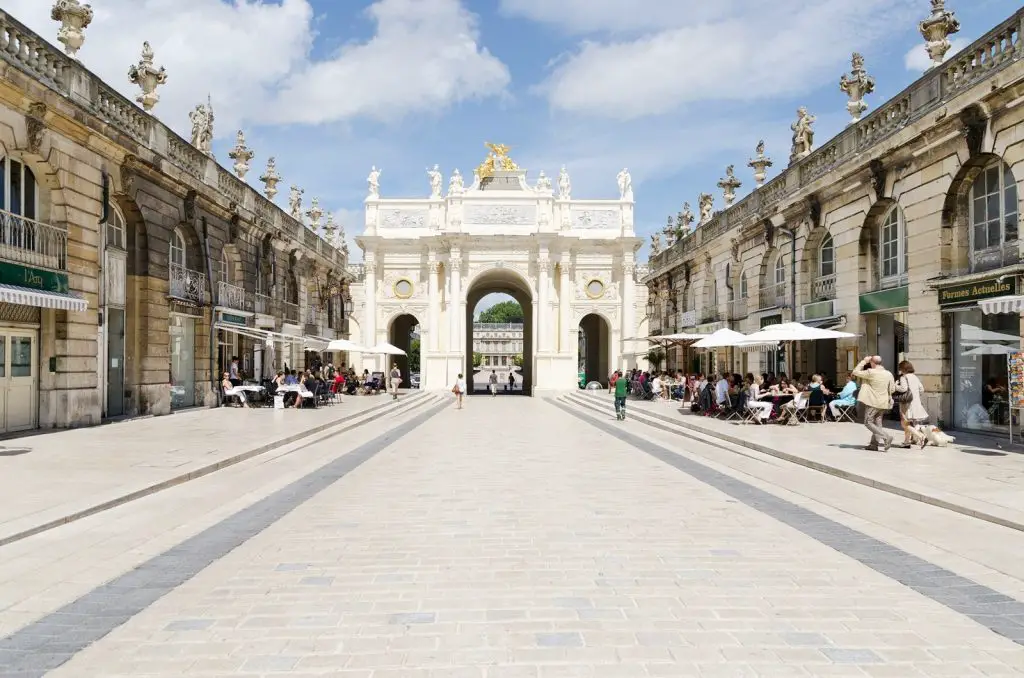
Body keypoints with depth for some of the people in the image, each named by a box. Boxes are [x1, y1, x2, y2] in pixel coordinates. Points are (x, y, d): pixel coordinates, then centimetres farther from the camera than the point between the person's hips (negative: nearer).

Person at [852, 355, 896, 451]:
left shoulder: (871, 373, -16)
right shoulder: (889, 374, 2)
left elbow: (855, 372, -6)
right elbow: (892, 389, 8)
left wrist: (864, 361, -1)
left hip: (873, 402, -7)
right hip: (883, 403, 7)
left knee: (868, 422, 1)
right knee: (877, 423, 13)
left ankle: (886, 437, -13)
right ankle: (875, 444, 15)